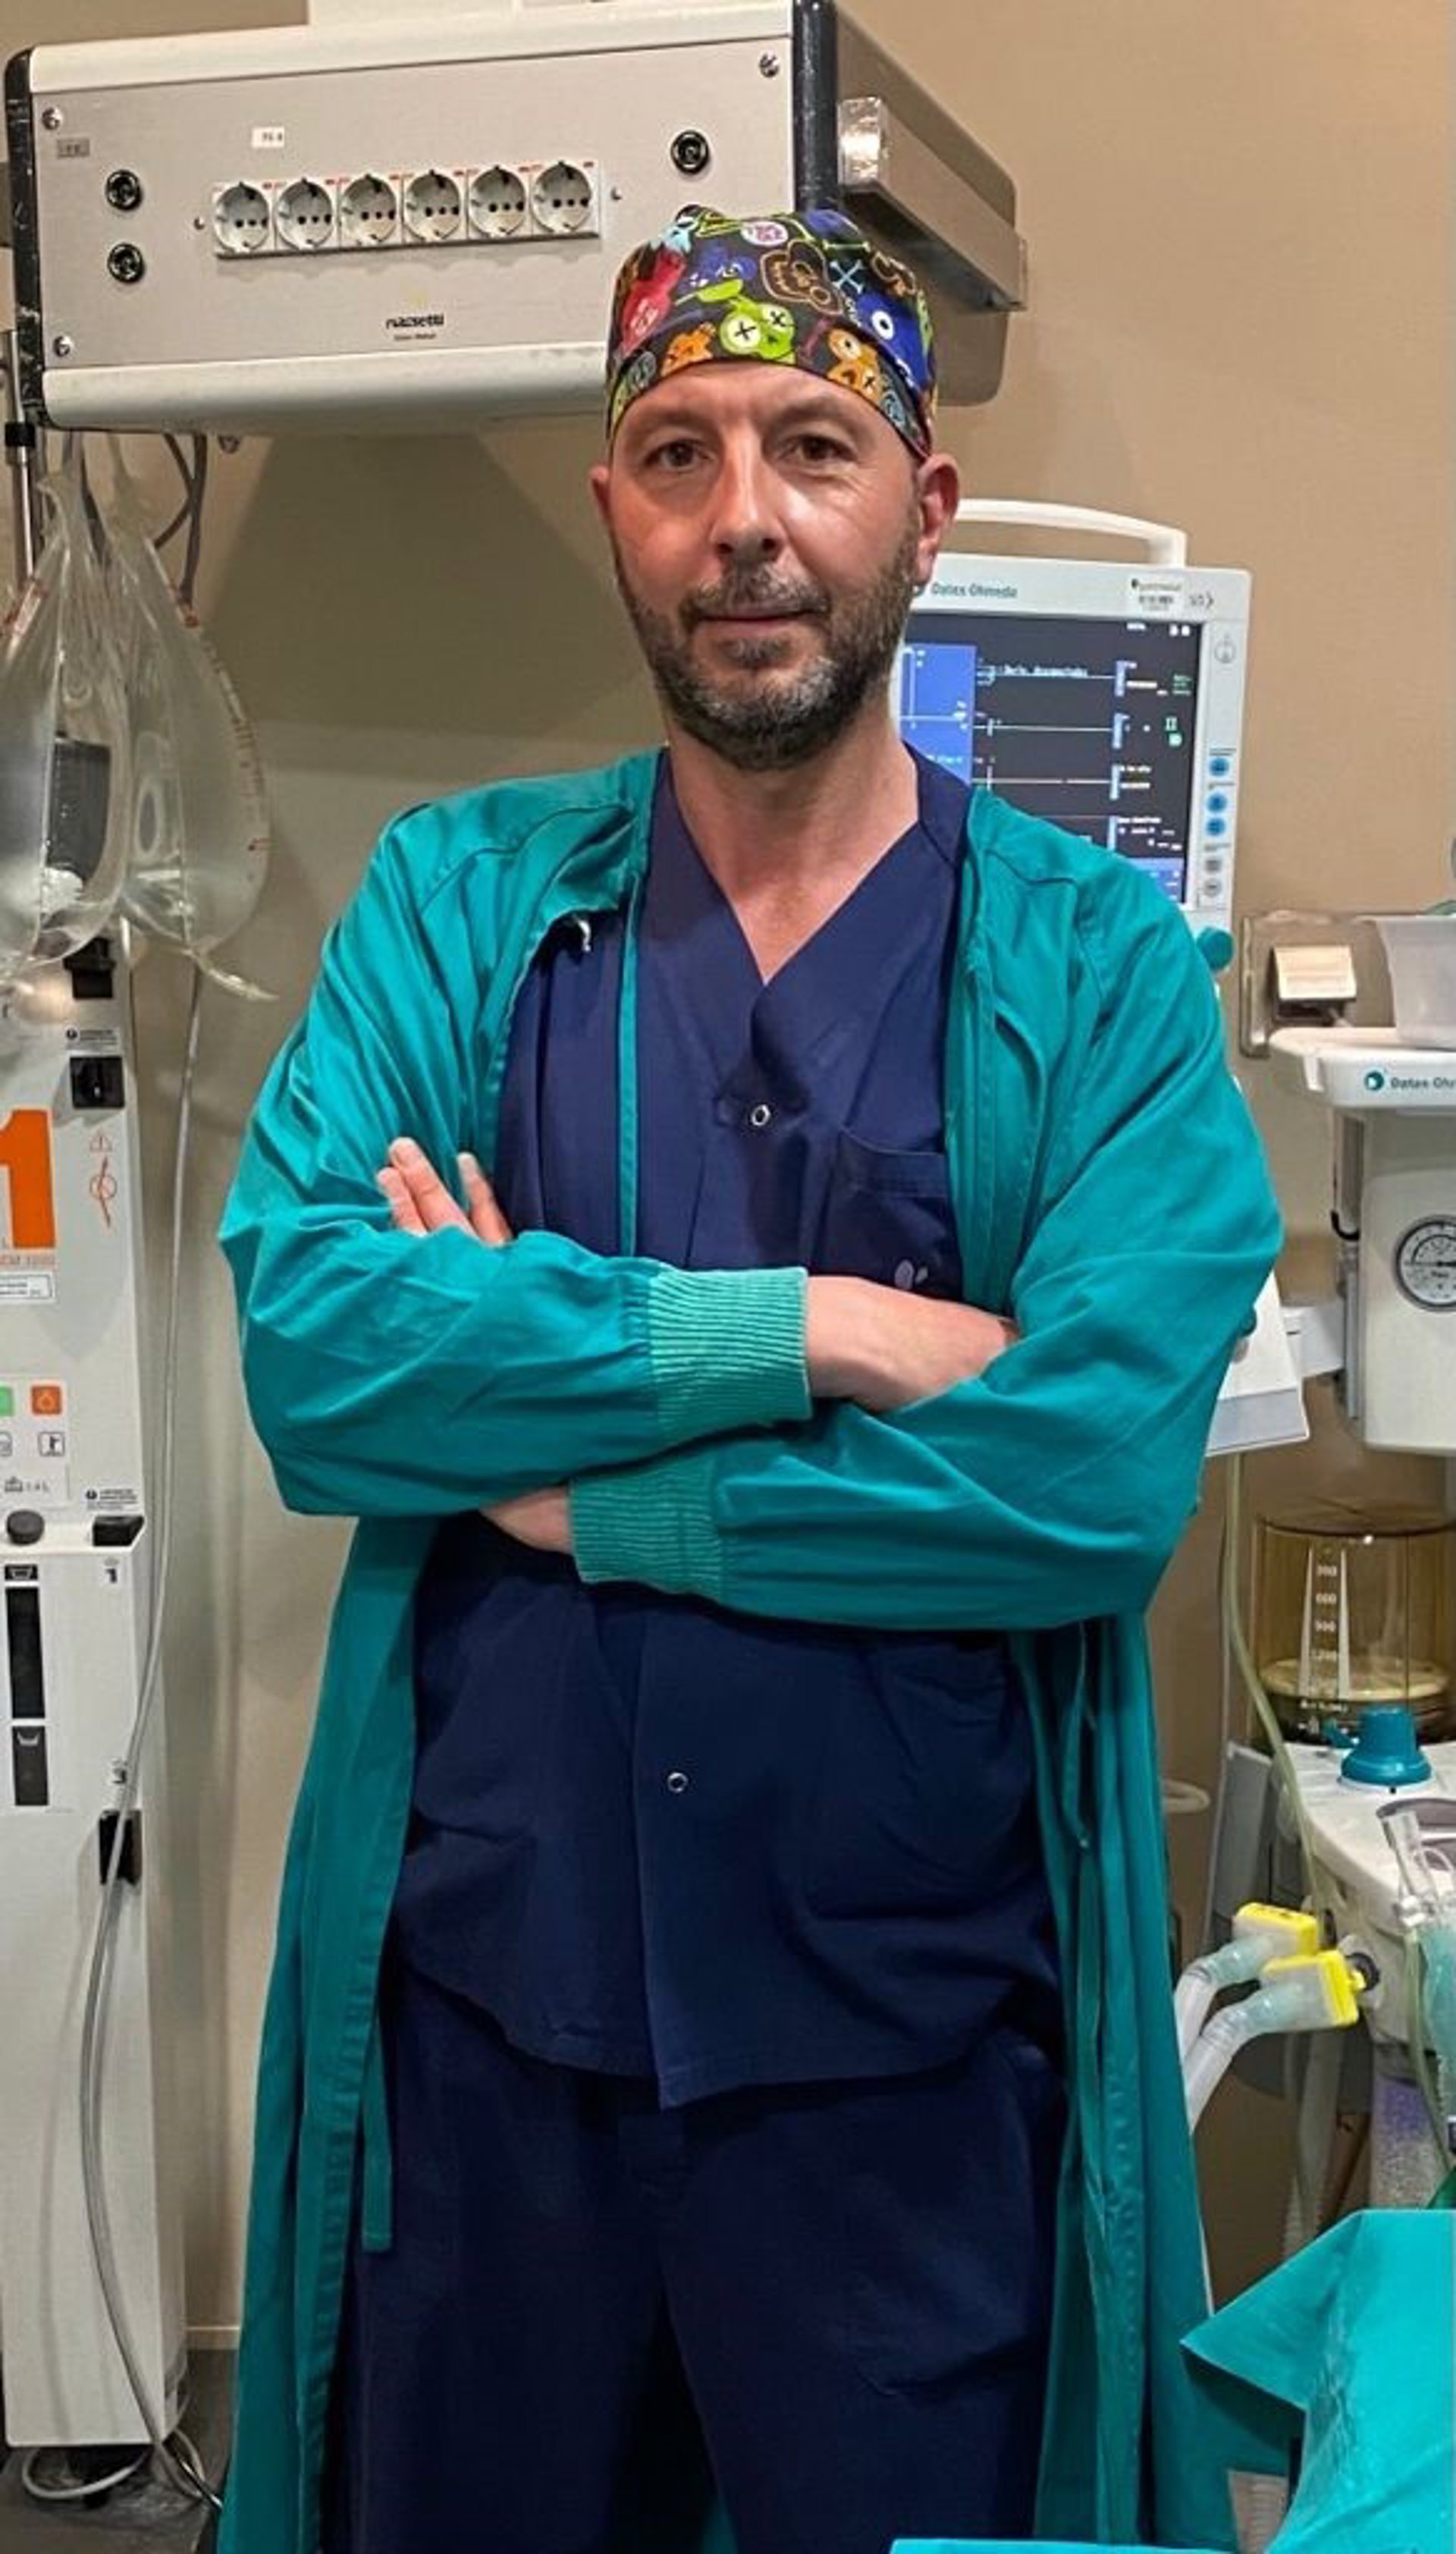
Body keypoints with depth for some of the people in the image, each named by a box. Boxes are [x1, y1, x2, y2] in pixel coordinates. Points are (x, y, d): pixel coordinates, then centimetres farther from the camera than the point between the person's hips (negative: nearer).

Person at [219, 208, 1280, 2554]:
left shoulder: (1096, 956, -4)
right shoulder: (458, 898, 1)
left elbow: (1099, 1469, -17)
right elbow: (306, 1332, -13)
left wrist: (559, 1468, -15)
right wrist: (809, 1331, -19)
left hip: (909, 2034, -1)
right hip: (484, 1996, 2)